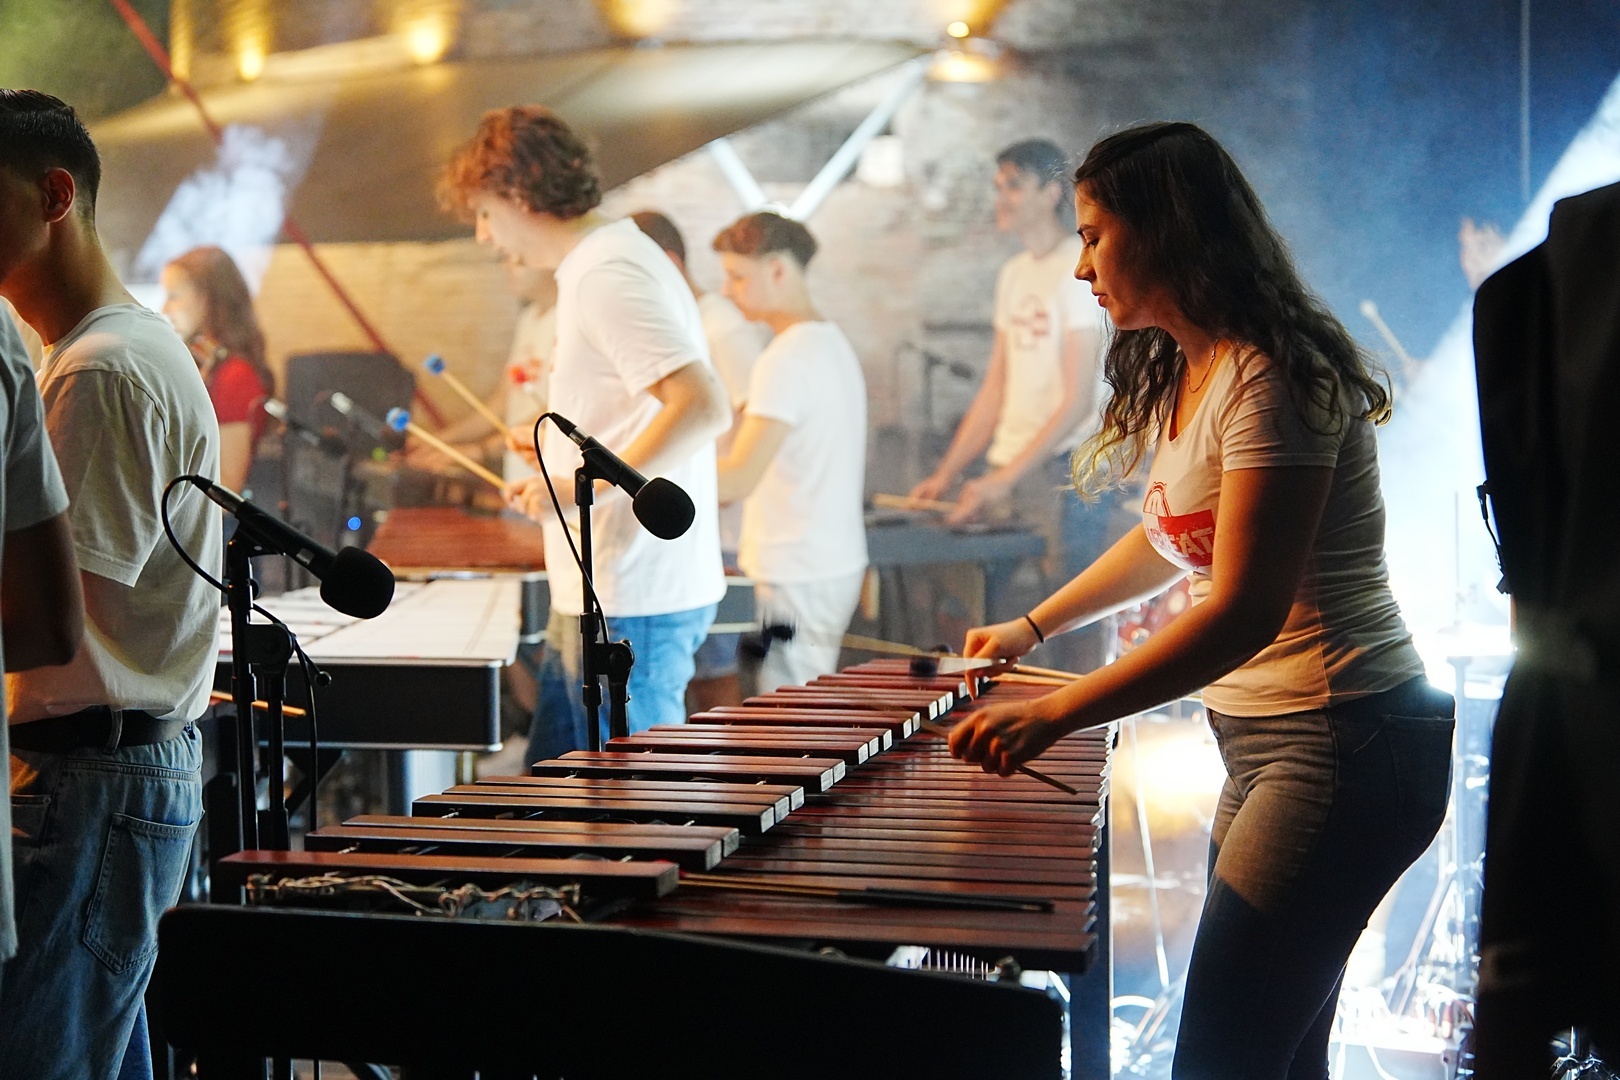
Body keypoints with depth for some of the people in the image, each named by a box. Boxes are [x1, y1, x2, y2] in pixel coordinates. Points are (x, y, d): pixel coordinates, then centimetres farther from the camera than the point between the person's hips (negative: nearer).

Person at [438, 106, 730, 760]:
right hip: (598, 593, 11)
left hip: (630, 604, -11)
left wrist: (585, 487, -25)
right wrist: (561, 480, 24)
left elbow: (704, 407, -27)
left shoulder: (607, 275, -16)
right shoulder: (609, 260, 16)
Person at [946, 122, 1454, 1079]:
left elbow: (1244, 610, -26)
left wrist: (1050, 717, -29)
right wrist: (1032, 627, 26)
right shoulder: (1181, 378, 13)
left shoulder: (1270, 381, -18)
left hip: (1344, 748, -10)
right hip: (1265, 739, 10)